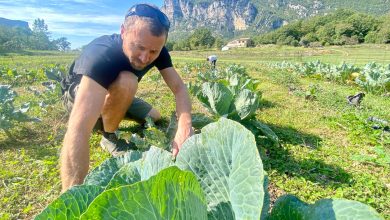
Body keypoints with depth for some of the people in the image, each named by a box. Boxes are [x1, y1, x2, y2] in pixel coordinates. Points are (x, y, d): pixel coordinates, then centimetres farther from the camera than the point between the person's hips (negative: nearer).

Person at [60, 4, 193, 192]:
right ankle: (108, 137, -10)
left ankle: (104, 118, 18)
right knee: (126, 82, -35)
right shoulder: (102, 55, -42)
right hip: (79, 93, -6)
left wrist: (185, 125, -45)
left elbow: (179, 87, -24)